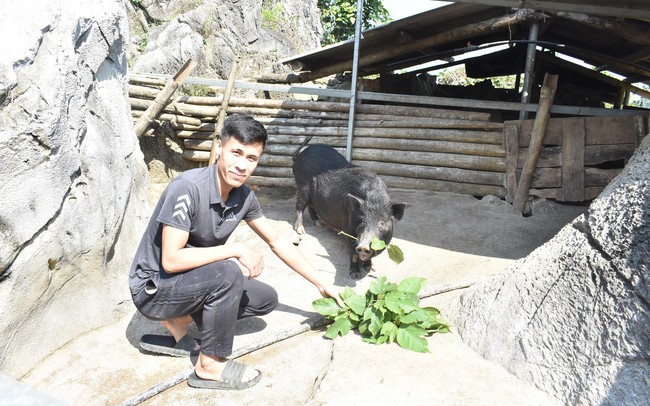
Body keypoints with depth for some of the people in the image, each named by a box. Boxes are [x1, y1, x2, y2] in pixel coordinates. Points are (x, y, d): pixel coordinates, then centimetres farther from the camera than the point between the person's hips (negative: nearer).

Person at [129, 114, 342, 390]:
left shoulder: (244, 197, -7)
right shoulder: (187, 188, -29)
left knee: (266, 299, 4)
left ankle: (178, 322, 8)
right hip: (153, 288, -7)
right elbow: (171, 260, -31)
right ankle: (210, 366, -12)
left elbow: (278, 242, 6)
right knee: (228, 273, -32)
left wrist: (320, 285, 8)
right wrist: (236, 251, -27)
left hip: (192, 281, 8)